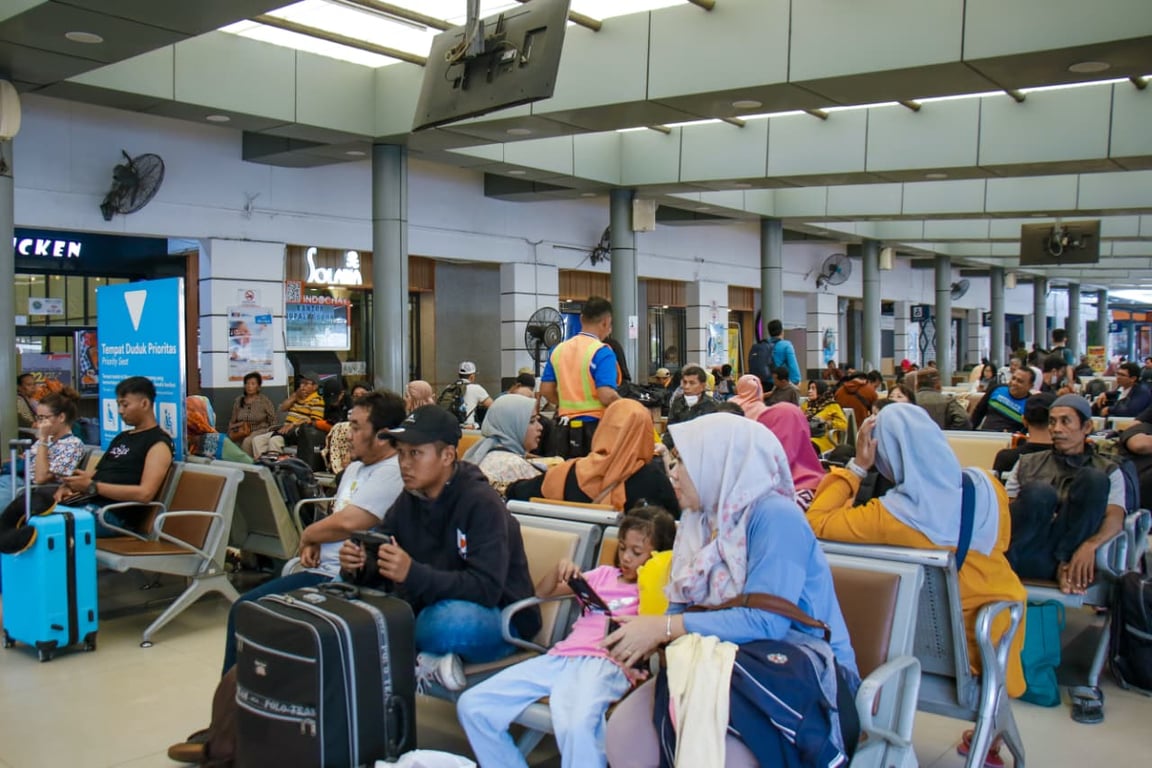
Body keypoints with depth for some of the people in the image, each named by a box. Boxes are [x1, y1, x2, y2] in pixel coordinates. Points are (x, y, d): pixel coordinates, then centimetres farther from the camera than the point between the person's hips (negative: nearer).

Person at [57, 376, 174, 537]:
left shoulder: (158, 444, -5)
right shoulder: (121, 438, 24)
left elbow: (145, 494, -17)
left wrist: (91, 486, -18)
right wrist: (68, 487, 3)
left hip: (116, 514, -8)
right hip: (86, 503, 9)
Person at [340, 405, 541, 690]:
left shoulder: (481, 503, -18)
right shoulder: (409, 500, 4)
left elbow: (486, 588, -28)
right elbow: (378, 570, 2)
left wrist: (413, 573, -40)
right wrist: (356, 567, -23)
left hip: (499, 619, -6)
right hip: (428, 610, 6)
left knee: (452, 617, -38)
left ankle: (411, 660, -10)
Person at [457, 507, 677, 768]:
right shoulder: (605, 574, 27)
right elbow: (542, 593, 29)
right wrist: (559, 569, 10)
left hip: (605, 663, -6)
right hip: (558, 658, 7)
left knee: (576, 724, -41)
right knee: (471, 705, -7)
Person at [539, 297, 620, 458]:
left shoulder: (558, 349, 7)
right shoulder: (602, 352, -13)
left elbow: (546, 391, 8)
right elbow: (607, 396, -21)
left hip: (564, 428, 6)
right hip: (594, 427, -6)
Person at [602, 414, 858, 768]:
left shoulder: (775, 517, -16)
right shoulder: (700, 522, 8)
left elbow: (765, 622, -25)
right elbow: (682, 607, 10)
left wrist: (663, 628, -23)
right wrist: (644, 639, -12)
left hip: (806, 680, -7)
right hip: (730, 667, 7)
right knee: (625, 729, -12)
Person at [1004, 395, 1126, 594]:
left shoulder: (1107, 470, 22)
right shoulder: (1028, 463, 28)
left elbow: (1115, 519, 4)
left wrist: (1090, 545, -19)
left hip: (1072, 554, 0)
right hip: (1026, 555, 0)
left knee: (1093, 480, -21)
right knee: (1039, 492, -29)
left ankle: (1065, 564, -21)